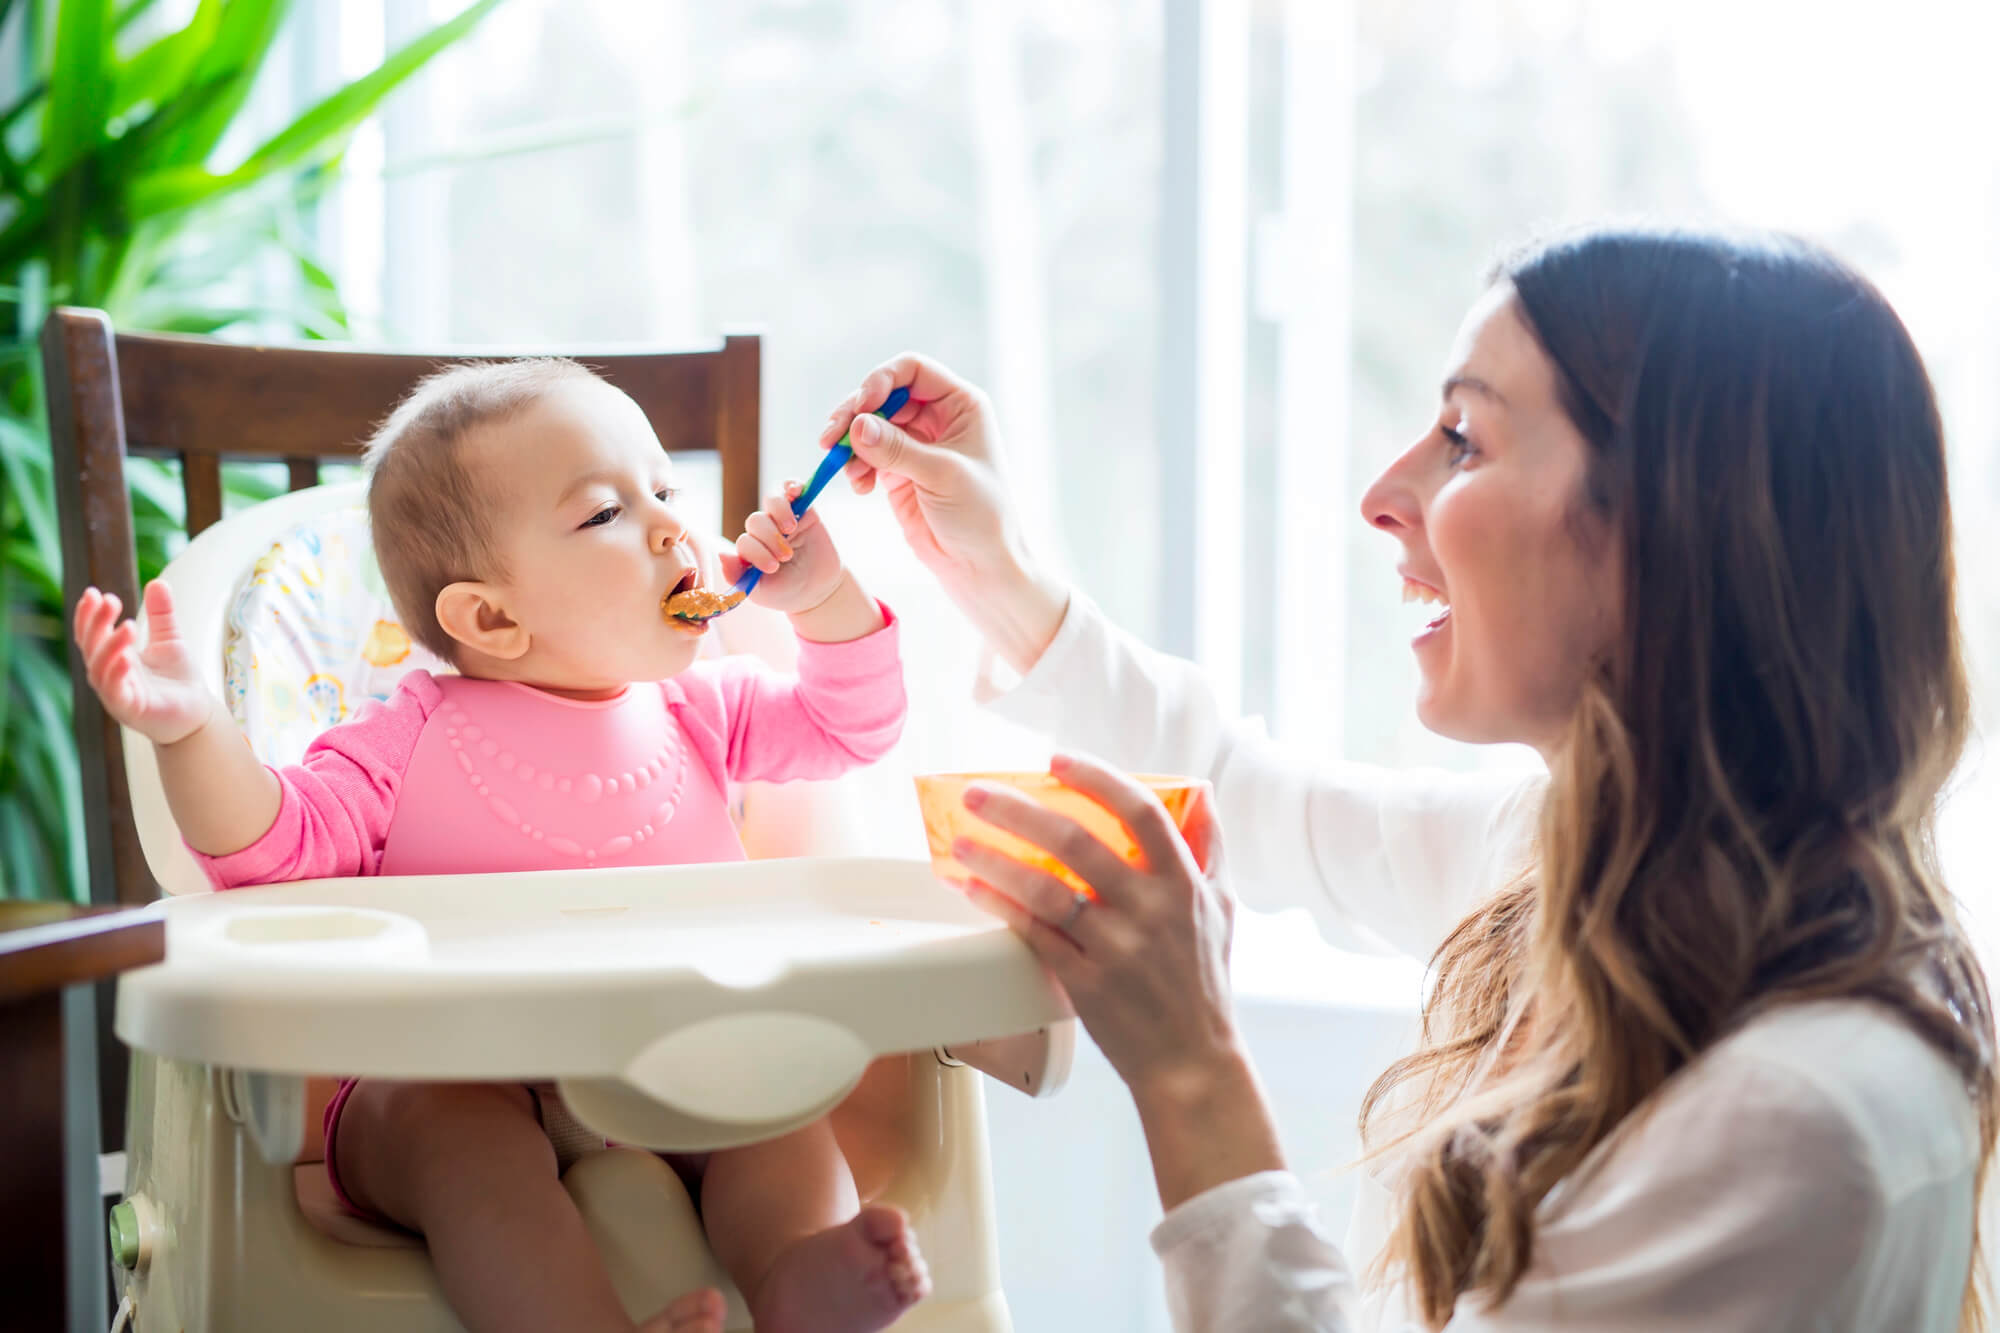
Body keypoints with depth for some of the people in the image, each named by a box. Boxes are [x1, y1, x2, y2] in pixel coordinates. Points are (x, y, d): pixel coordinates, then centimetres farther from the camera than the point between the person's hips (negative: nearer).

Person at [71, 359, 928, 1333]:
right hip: (445, 1080, -3)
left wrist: (824, 597, 1)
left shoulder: (697, 710, 13)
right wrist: (192, 731, -23)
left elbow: (853, 725, 17)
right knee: (459, 1125, -35)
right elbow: (278, 845, -6)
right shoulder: (412, 739, 1)